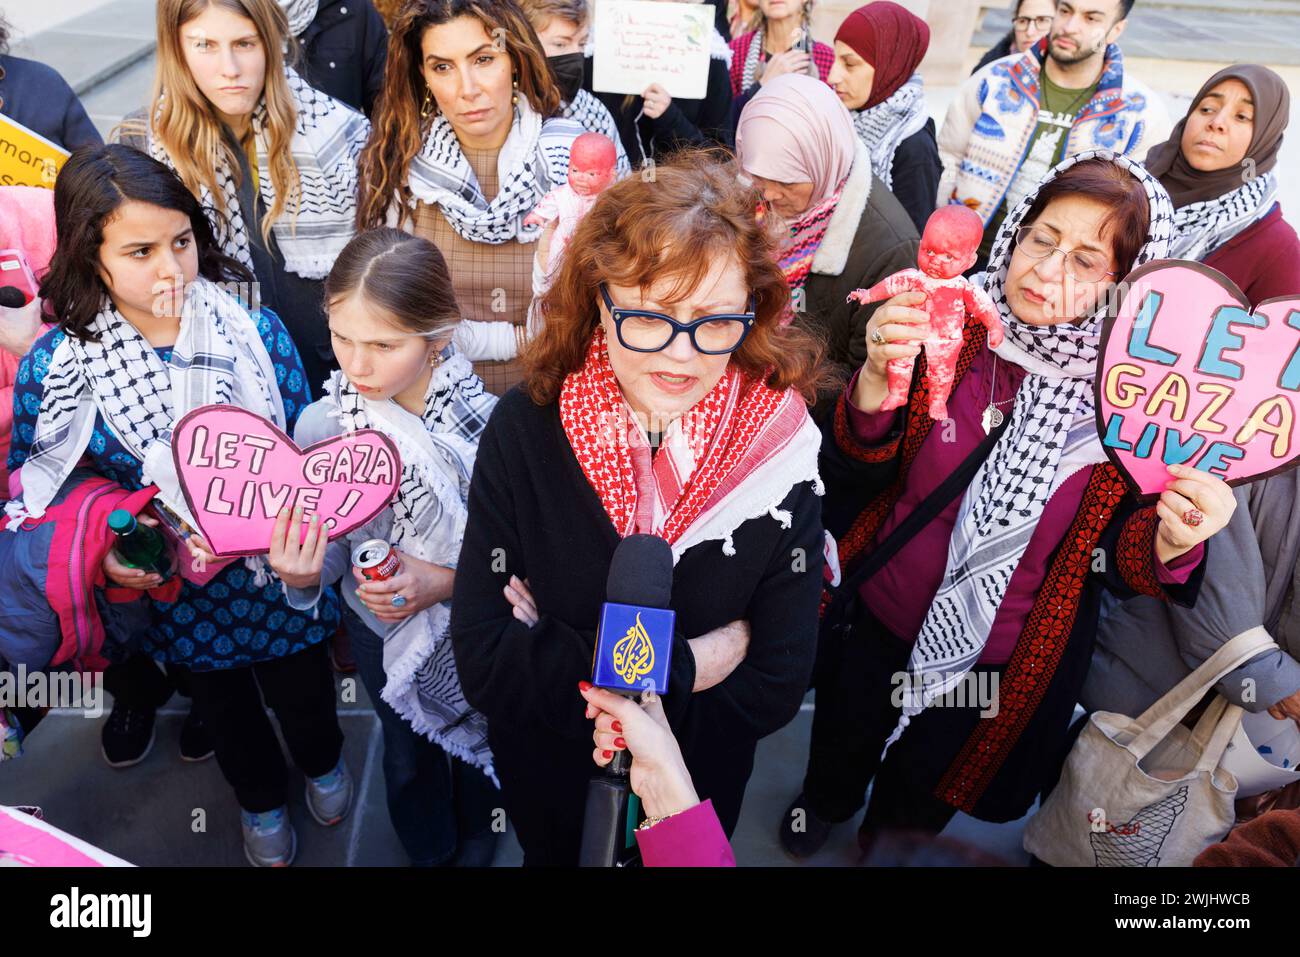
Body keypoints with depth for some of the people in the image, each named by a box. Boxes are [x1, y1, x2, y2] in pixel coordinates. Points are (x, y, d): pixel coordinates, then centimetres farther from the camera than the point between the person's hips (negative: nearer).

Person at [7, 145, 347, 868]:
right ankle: (260, 798, 59)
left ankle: (322, 762, 61)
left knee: (303, 695, 24)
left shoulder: (257, 333, -18)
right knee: (226, 708, 27)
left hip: (275, 572, 0)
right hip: (175, 594, 1)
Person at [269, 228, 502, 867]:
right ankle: (429, 851, 63)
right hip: (381, 631, 1)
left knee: (477, 744, 28)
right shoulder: (319, 425, -23)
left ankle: (477, 842, 64)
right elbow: (329, 555, -12)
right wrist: (303, 576, -34)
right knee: (409, 755, 28)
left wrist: (446, 581, -33)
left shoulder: (487, 422, -29)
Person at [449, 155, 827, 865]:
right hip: (544, 777, 1)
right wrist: (679, 667, -29)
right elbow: (483, 664, -26)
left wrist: (563, 662, -25)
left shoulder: (776, 447, -25)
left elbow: (773, 691, -23)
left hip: (698, 785, 0)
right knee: (552, 854, 31)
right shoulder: (526, 429, -25)